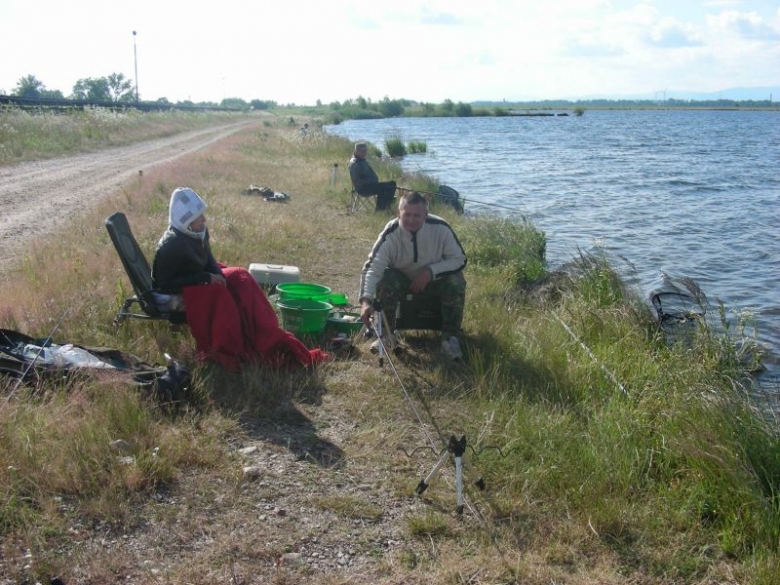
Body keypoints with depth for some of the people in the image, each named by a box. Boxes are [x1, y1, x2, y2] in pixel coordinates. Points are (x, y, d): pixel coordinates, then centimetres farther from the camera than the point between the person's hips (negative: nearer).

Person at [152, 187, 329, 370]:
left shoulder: (199, 232, -3)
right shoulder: (171, 246, -26)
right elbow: (163, 284, -25)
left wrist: (218, 276, -13)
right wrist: (205, 278, -27)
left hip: (202, 280, 8)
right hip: (178, 294, -8)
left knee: (240, 278, -13)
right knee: (218, 294, -32)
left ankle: (270, 340, -17)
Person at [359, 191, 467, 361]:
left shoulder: (440, 228, -25)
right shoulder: (390, 234, -27)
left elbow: (459, 259, -15)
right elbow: (372, 268, -37)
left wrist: (431, 270, -29)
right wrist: (366, 300, -53)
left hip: (434, 280, 0)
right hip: (401, 279, 0)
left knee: (456, 282, -29)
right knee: (385, 281, -31)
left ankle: (450, 337, -14)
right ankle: (387, 334, -12)